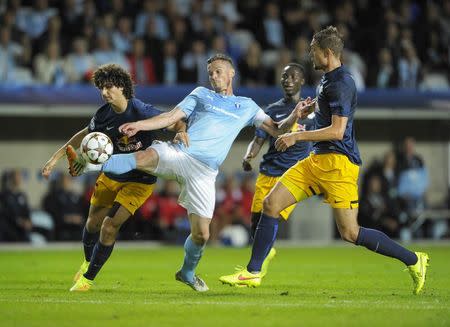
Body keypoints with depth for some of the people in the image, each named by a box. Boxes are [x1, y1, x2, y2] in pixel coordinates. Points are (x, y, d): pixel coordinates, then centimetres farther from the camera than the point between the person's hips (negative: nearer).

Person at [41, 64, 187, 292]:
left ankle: (88, 278, 2)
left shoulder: (142, 111, -24)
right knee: (93, 222, 13)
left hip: (139, 181, -5)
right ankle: (88, 262, 45)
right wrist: (56, 157, 10)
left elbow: (177, 123, -16)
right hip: (110, 177, 5)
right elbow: (84, 135, 11)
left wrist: (180, 132, -40)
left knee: (110, 226, -14)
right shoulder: (104, 114, -7)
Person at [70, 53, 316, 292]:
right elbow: (170, 118, 11)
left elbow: (275, 130, 17)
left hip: (203, 172, 1)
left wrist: (295, 116, -3)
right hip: (178, 154, -1)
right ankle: (91, 164, -42)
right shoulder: (201, 94, 19)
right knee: (145, 157, -37)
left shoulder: (246, 107, 21)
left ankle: (187, 273, 25)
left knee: (201, 234, -1)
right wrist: (139, 125, -4)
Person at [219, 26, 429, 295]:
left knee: (350, 233, -11)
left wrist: (297, 137, -17)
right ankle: (253, 272, 4)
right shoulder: (328, 79, 17)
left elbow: (337, 131, -20)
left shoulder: (341, 83, -14)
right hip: (318, 160, 10)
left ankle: (413, 260, 3)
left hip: (339, 162, -10)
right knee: (271, 204, 0)